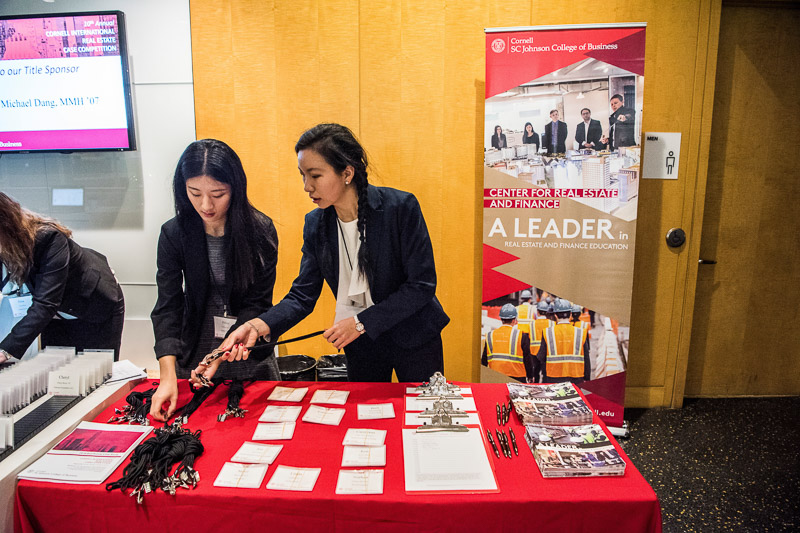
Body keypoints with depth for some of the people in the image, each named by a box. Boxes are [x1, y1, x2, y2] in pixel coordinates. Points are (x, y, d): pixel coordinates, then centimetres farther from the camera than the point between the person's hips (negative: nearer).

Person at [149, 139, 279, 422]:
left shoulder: (260, 230, -13)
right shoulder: (174, 233, -8)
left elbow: (258, 303, -12)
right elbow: (167, 306, -12)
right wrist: (168, 376, -23)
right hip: (195, 351, 2)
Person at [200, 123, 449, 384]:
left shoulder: (401, 207, -20)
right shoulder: (315, 223, -6)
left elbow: (422, 284, -19)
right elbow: (302, 296, -5)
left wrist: (362, 322, -22)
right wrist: (257, 326, -22)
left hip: (413, 340, -3)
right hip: (361, 344, 3)